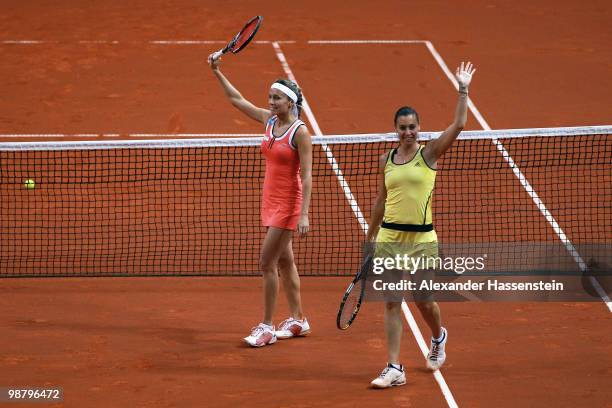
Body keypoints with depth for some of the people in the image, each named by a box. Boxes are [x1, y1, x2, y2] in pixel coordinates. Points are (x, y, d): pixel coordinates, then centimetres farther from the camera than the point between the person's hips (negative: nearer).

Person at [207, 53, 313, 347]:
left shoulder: (300, 132, -17)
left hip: (289, 203, -8)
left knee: (267, 262, -7)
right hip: (270, 200, 8)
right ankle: (298, 320, 24)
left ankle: (267, 327, 0)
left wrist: (304, 214, -24)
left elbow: (306, 176, -19)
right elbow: (237, 99, 15)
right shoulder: (269, 120, 4)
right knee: (284, 261, 14)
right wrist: (217, 73, 9)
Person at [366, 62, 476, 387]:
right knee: (391, 302, -1)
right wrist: (371, 238, 18)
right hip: (389, 237, 2)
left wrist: (463, 91, -15)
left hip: (422, 238, -2)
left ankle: (438, 337, 42)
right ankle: (394, 369, 1)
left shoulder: (429, 154, -2)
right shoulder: (386, 160, 7)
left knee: (424, 302, 8)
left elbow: (458, 125, -14)